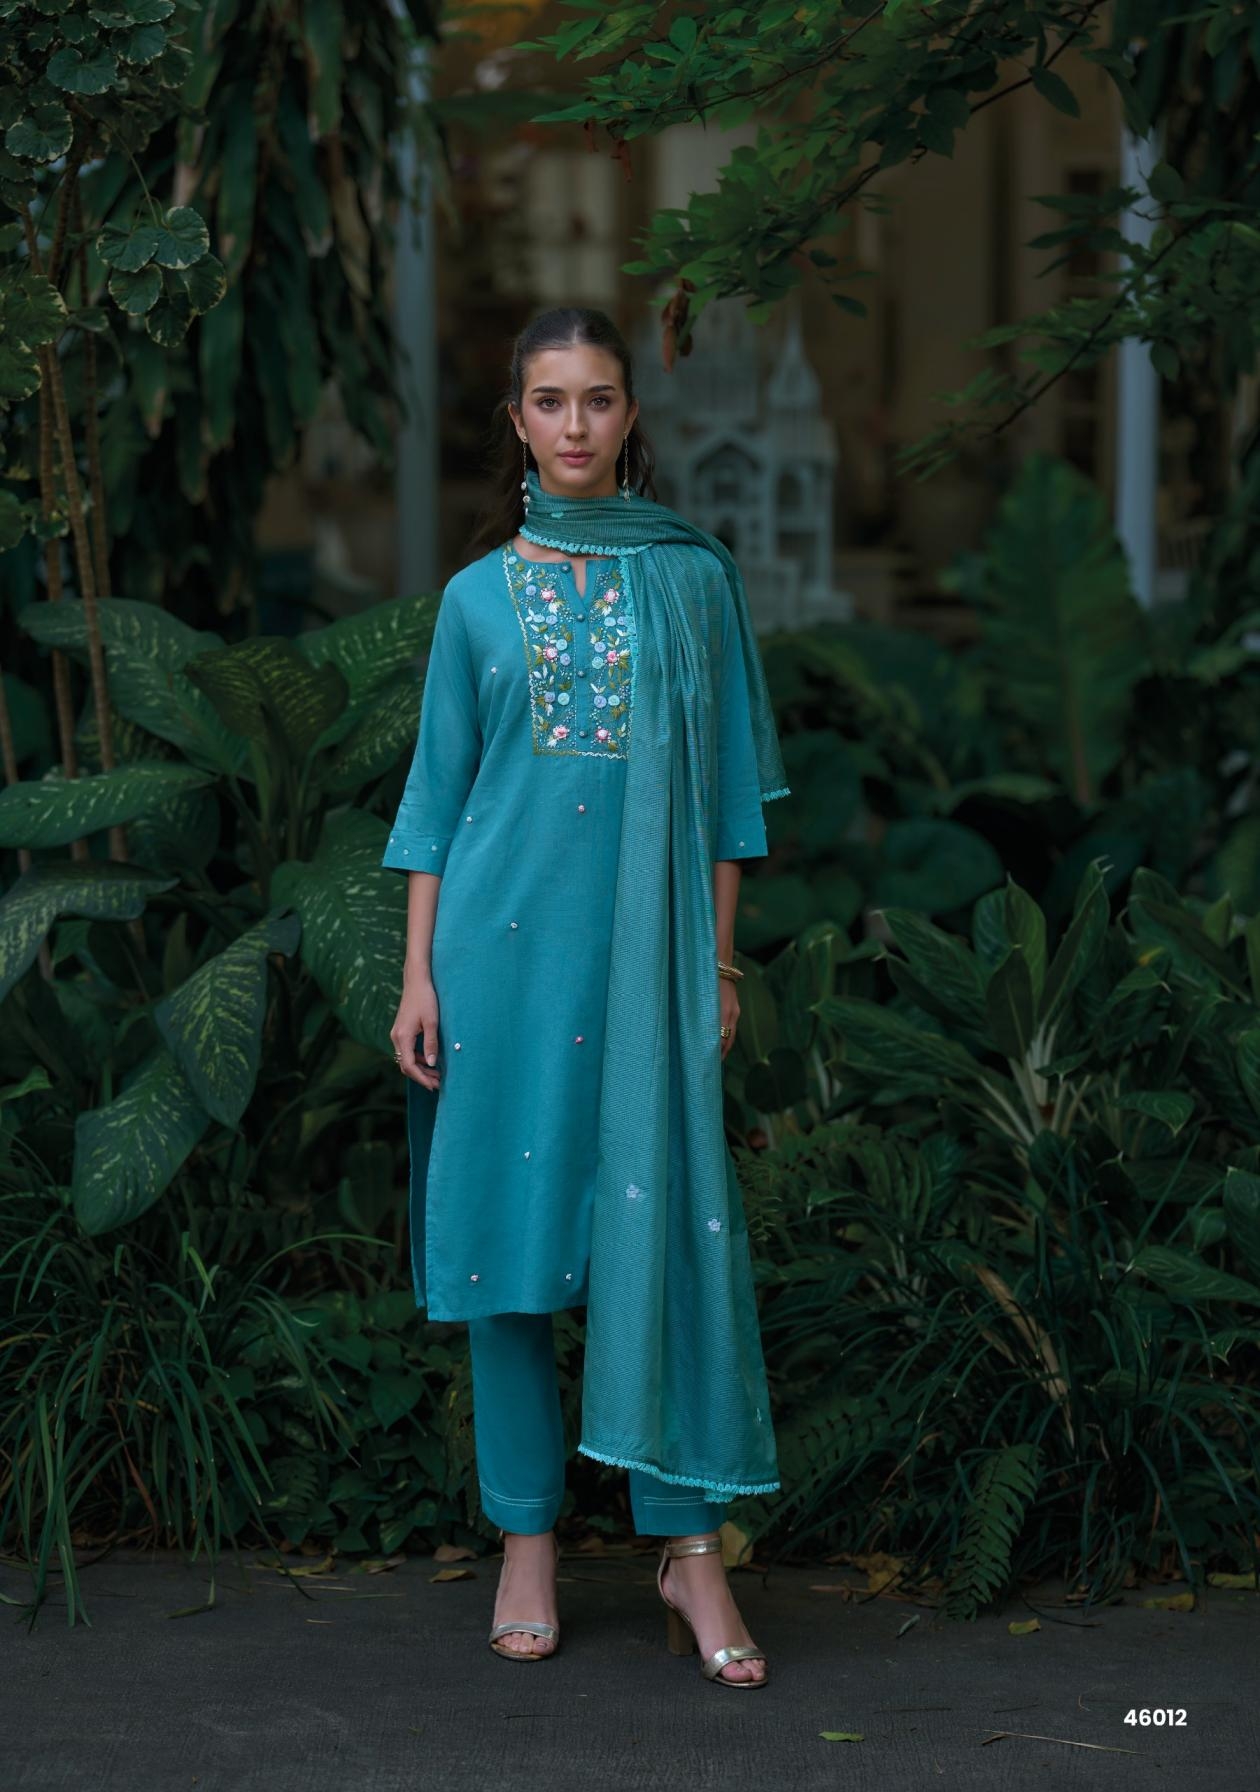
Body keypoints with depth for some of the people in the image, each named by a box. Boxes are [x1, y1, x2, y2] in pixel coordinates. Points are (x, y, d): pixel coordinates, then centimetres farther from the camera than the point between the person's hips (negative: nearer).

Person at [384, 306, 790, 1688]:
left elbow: (722, 783, 9)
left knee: (666, 1227, -5)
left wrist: (718, 957, 5)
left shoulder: (694, 578, 7)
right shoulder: (480, 596, 7)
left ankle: (688, 1545, 2)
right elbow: (437, 795, 7)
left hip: (646, 944, 0)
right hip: (504, 939, 0)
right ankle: (527, 1539, 12)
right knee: (511, 1230, 3)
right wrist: (420, 976, 1)